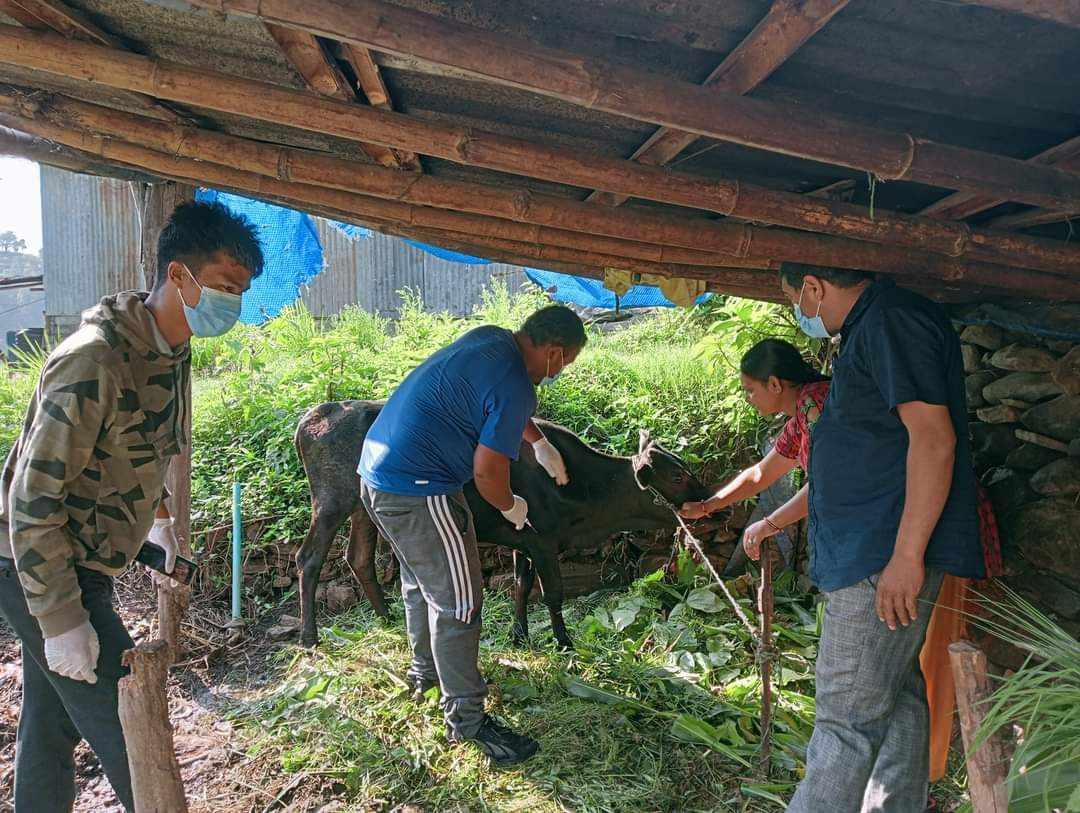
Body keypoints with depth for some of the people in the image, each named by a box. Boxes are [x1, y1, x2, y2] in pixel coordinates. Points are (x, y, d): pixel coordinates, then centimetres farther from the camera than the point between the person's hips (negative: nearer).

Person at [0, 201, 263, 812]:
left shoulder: (169, 350, 2)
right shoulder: (94, 360, -27)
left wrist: (158, 516, 26)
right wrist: (62, 620, -23)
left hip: (78, 564, 9)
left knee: (52, 726, 21)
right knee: (127, 724, -1)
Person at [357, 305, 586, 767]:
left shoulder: (491, 338, 8)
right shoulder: (514, 386, -20)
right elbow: (487, 472, -17)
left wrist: (541, 444, 34)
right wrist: (511, 507, 3)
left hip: (376, 472, 10)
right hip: (418, 492, -10)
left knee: (419, 581, 26)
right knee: (458, 603, 2)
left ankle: (424, 669, 46)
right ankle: (467, 719, 15)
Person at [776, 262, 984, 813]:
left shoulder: (892, 321, -14)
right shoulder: (872, 329, 19)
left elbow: (934, 438, -23)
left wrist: (906, 555, -25)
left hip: (886, 558, -11)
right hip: (876, 557, 11)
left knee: (847, 716, -5)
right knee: (895, 695, 18)